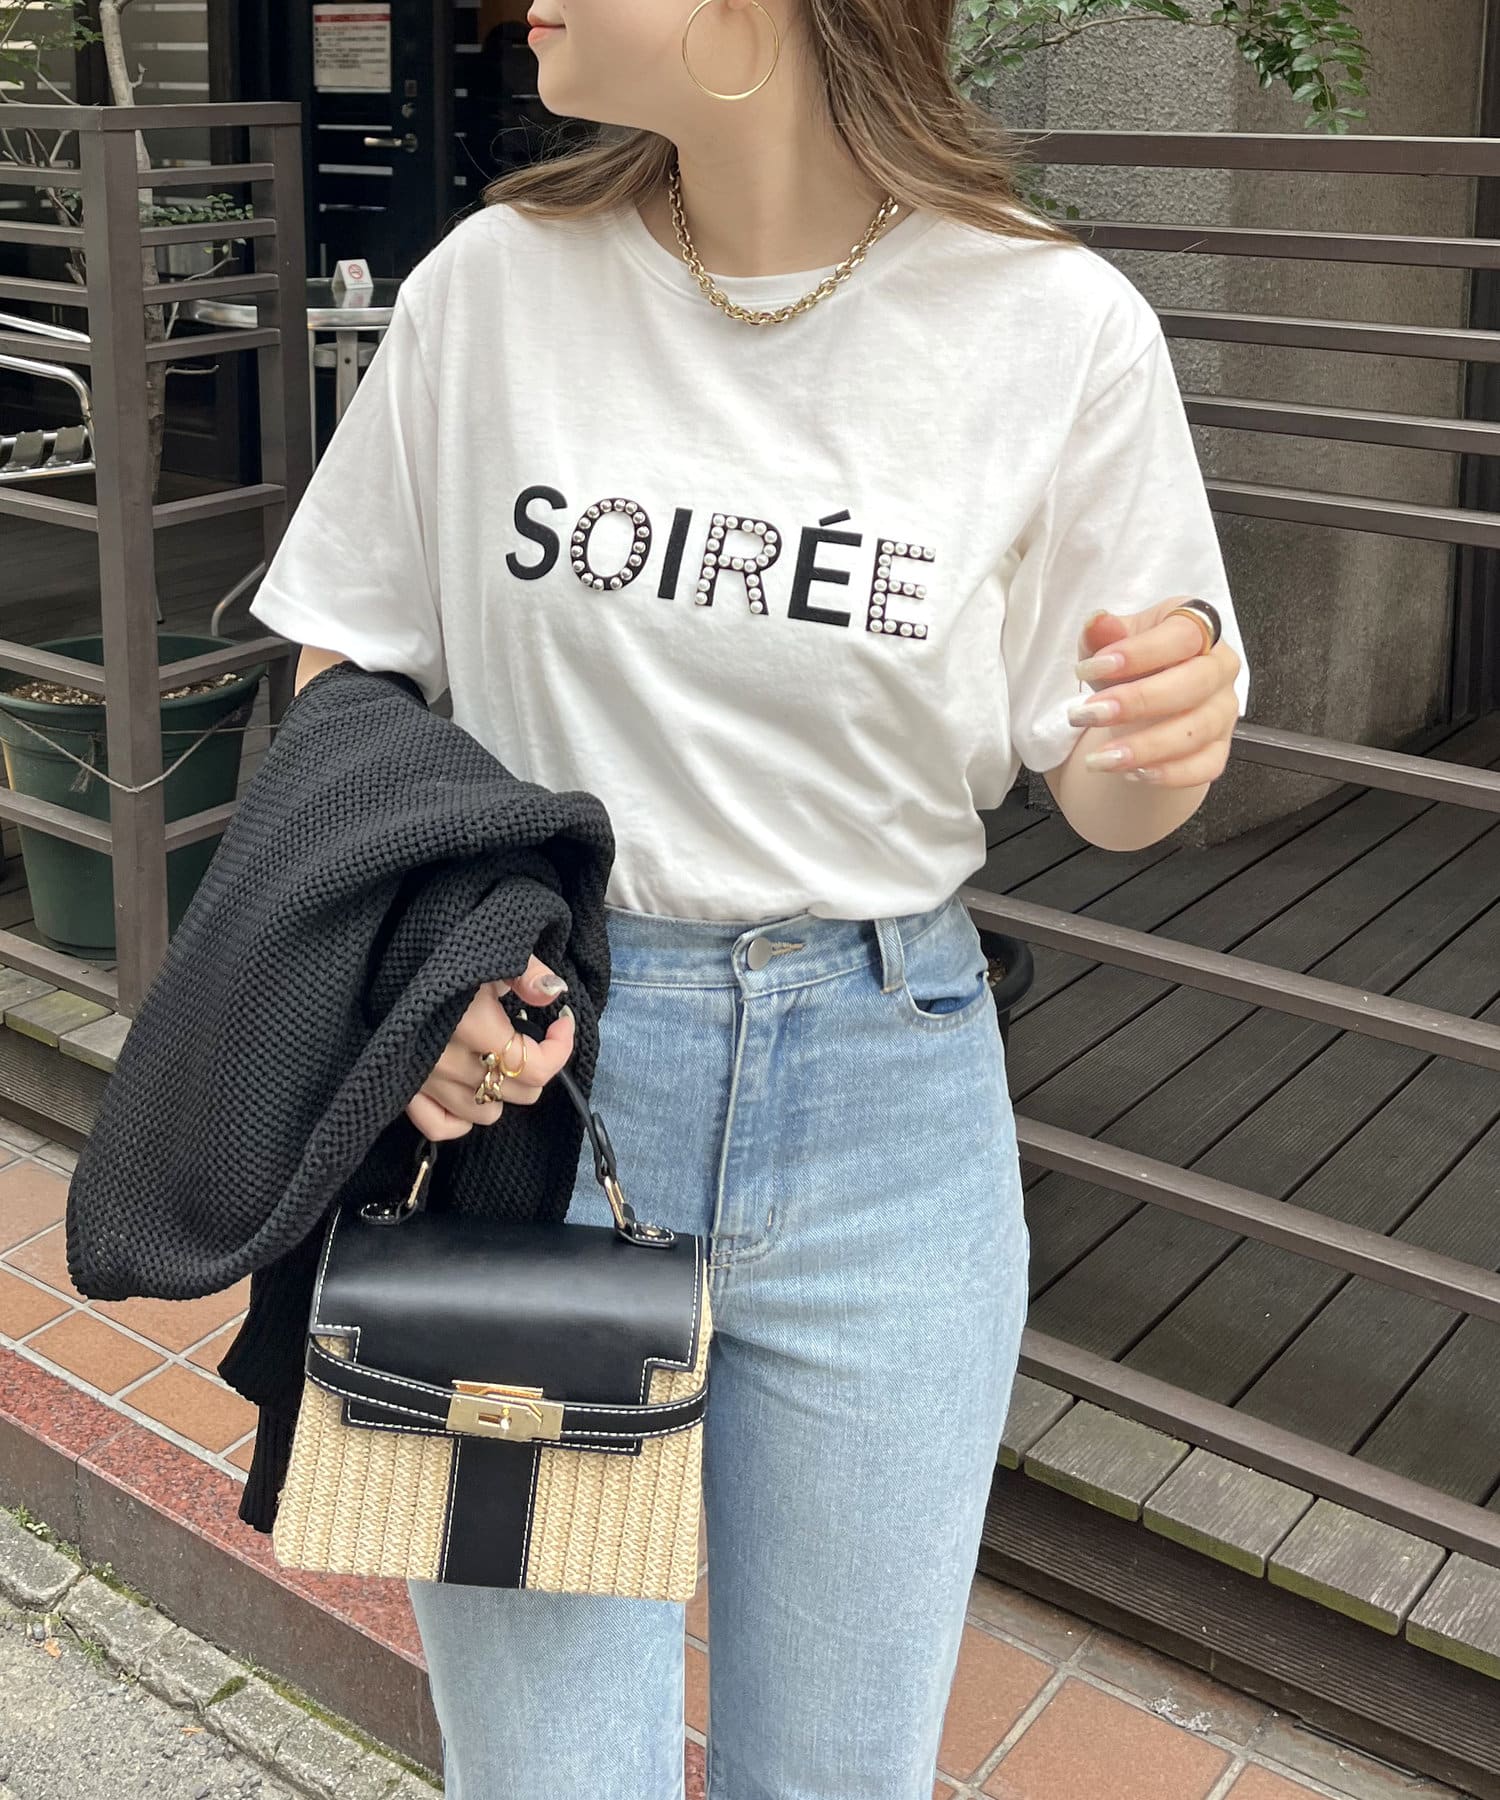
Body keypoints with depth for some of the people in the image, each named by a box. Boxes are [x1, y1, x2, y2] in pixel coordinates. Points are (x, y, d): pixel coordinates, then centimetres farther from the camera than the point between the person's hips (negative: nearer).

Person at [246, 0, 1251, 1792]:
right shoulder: (494, 281, -3)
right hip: (525, 1059, 1)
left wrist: (1176, 732, -21)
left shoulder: (1057, 325, -7)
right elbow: (342, 683, 7)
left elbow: (1102, 797, 2)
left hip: (881, 1102, 0)